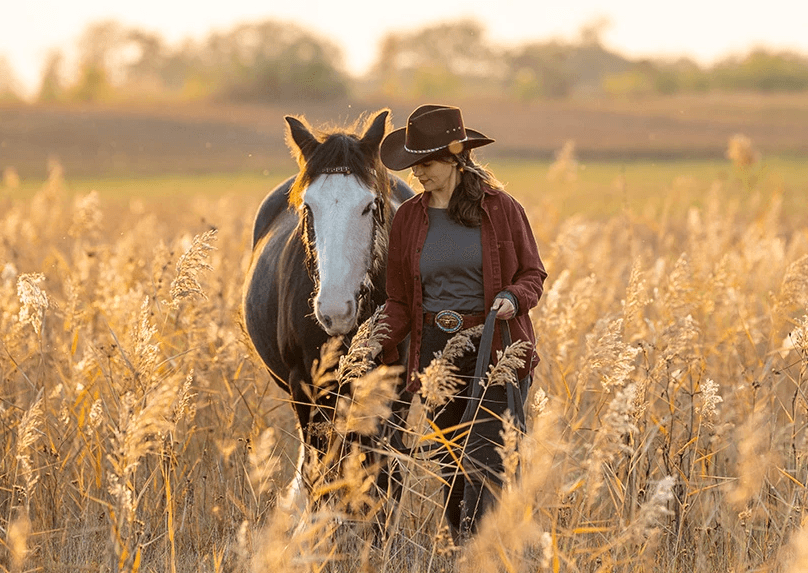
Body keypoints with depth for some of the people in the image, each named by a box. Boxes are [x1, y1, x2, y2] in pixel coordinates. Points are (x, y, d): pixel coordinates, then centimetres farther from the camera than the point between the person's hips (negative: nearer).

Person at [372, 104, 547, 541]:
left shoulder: (501, 209, -3)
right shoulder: (408, 218, 6)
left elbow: (532, 274, 4)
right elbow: (400, 299, 7)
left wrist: (514, 297, -18)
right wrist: (381, 344, -10)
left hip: (496, 349, -4)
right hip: (435, 351, 4)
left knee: (485, 464, -10)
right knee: (450, 469, 10)